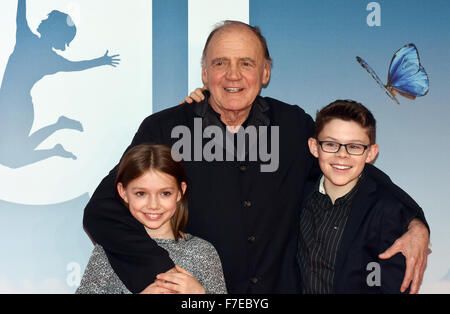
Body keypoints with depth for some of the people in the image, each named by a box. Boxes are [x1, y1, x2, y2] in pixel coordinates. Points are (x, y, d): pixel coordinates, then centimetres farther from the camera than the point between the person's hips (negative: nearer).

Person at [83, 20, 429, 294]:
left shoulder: (294, 125, -3)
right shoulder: (163, 130, -11)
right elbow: (102, 211, -17)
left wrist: (415, 224, -4)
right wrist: (164, 275, -29)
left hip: (281, 286, 3)